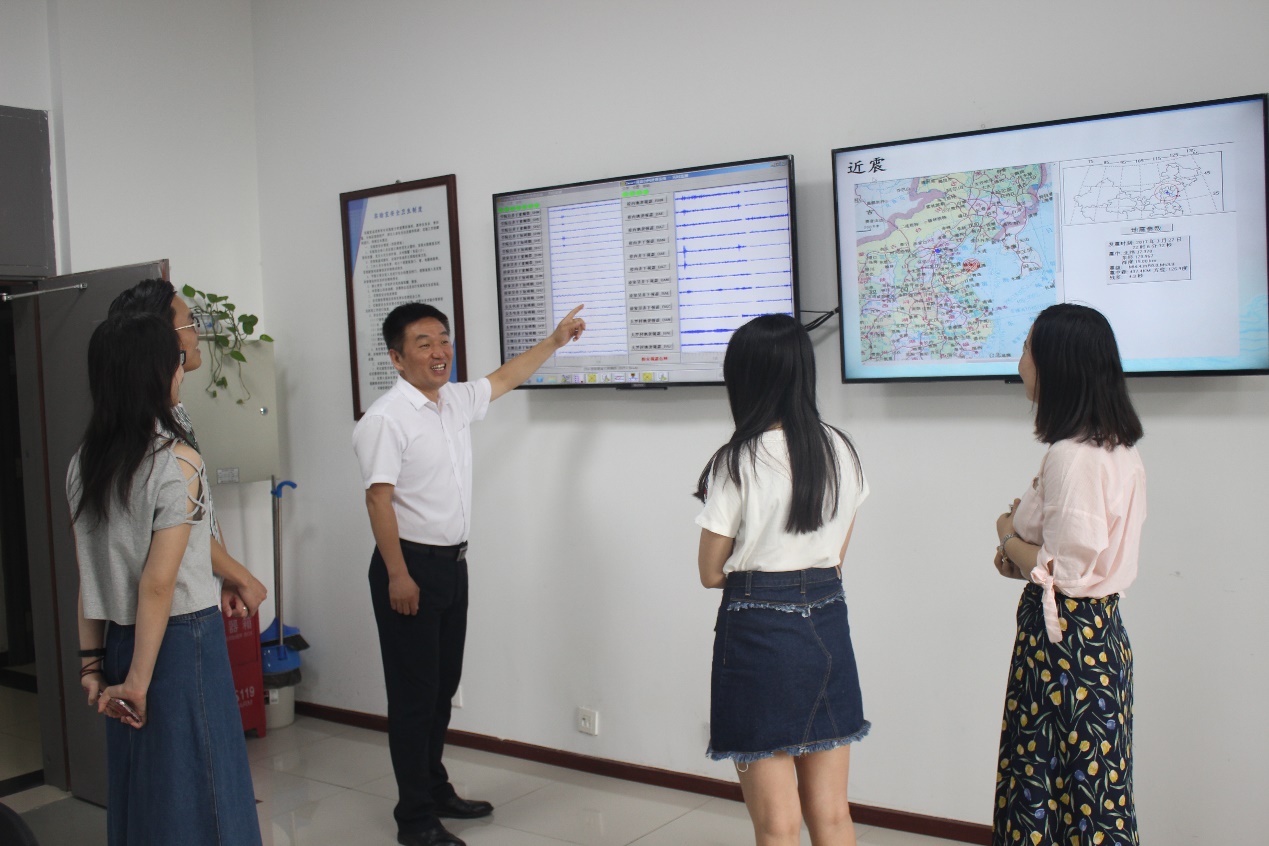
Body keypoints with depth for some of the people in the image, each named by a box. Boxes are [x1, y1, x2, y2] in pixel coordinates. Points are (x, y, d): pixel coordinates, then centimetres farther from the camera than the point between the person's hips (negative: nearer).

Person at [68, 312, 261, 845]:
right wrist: (139, 678, -14)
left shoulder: (84, 463, 3)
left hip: (120, 640, 7)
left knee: (137, 786, 18)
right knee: (193, 786, 6)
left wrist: (93, 663, 9)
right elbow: (158, 583, -19)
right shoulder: (178, 462, -17)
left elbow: (88, 575, 6)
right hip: (183, 639, -7)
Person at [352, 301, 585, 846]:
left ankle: (435, 790, 32)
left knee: (444, 685, 16)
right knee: (414, 693, 0)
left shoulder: (456, 401, 9)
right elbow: (378, 500, -19)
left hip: (452, 562, 8)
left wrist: (555, 340, 30)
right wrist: (397, 576, -23)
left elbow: (504, 379, 27)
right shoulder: (385, 419, -16)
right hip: (410, 564, -8)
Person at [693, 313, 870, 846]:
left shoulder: (736, 464, -13)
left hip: (759, 629, -5)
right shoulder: (841, 451, 3)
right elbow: (837, 556, 11)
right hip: (828, 625, 6)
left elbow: (711, 574, -5)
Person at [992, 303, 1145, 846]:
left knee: (1051, 783, 2)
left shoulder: (1071, 456, -21)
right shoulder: (1118, 450, 8)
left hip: (1064, 635, -9)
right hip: (1102, 628, 9)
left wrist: (1009, 536, -5)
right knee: (1091, 781, 16)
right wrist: (1024, 554, 6)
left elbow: (1065, 572, -22)